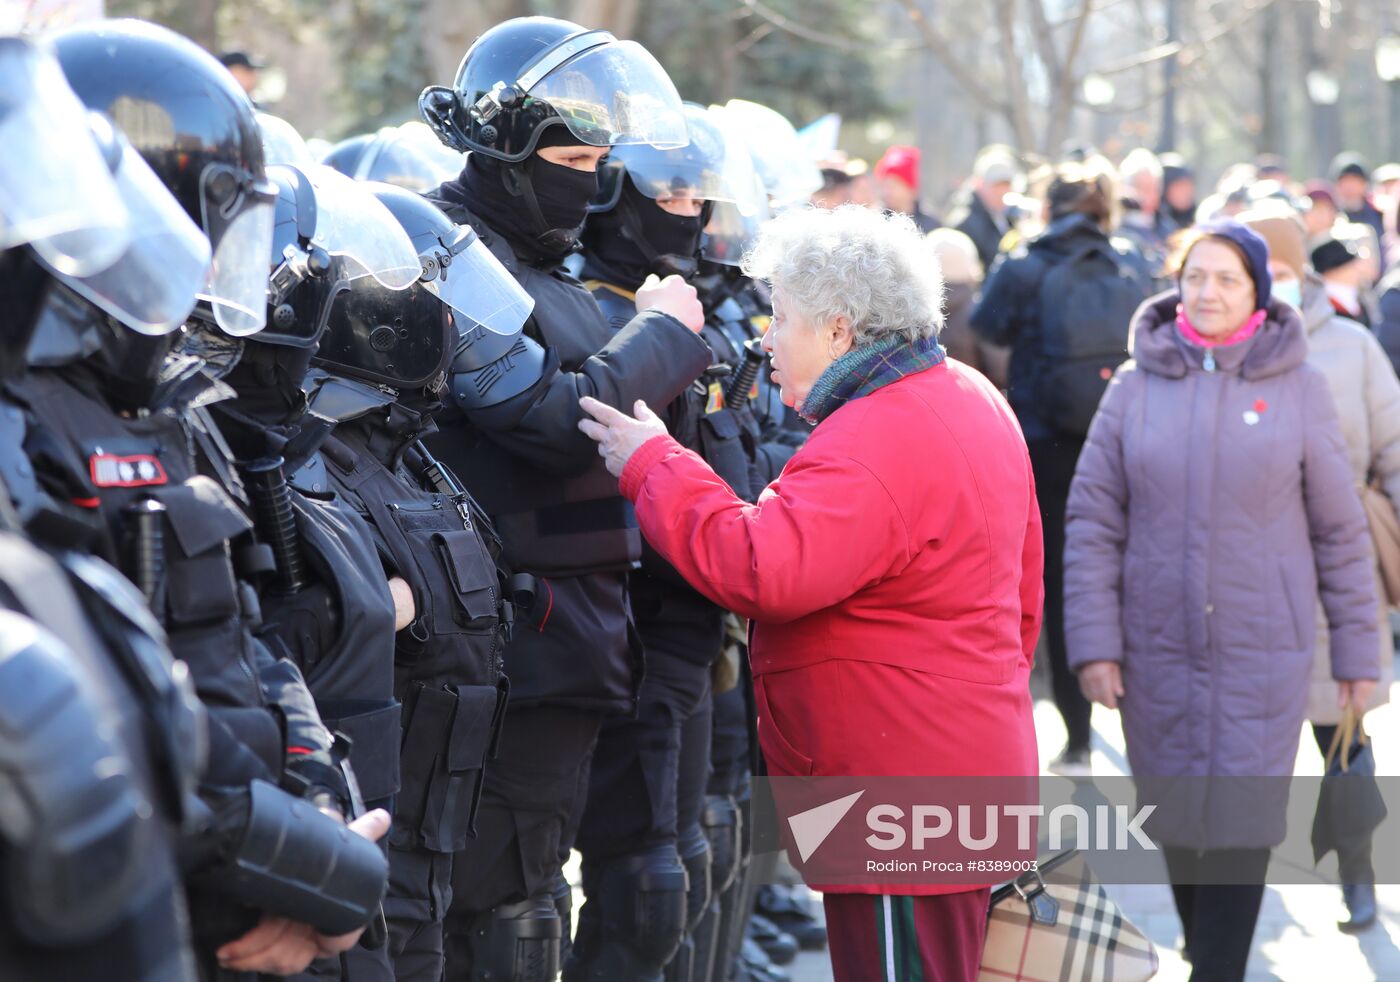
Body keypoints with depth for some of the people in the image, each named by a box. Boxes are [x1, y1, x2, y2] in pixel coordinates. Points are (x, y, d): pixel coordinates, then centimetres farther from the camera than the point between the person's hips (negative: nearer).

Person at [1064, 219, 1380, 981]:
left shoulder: (1297, 387, 0)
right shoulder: (1136, 386, 2)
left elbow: (1340, 532, 3)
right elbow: (1092, 520, 1)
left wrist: (1356, 650, 3)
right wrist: (1093, 643, -6)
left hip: (1262, 653, -2)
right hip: (1156, 649, 2)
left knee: (1239, 826, -6)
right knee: (1178, 825, 10)